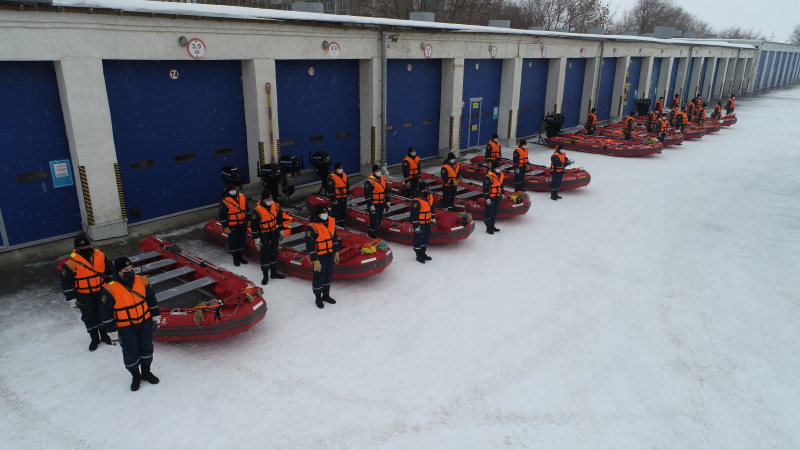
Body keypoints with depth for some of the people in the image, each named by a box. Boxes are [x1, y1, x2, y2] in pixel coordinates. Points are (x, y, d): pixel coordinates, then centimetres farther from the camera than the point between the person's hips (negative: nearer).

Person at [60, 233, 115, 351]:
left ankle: (104, 334, 36)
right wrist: (72, 299, -10)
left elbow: (110, 271, 7)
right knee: (89, 317, 10)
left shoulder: (100, 256, -7)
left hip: (101, 292, 3)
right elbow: (66, 283, -11)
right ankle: (94, 338, 29)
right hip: (84, 296, -3)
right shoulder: (71, 263, -18)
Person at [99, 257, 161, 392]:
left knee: (147, 349, 15)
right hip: (126, 328, -3)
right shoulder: (110, 290, -19)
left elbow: (151, 299, 5)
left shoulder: (142, 281, -8)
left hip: (145, 322, 4)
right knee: (131, 354, 5)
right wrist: (113, 333, -8)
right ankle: (136, 376, 31)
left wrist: (156, 317, 8)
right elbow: (106, 314, -11)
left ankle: (146, 372, 37)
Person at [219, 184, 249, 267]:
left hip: (243, 224, 6)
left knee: (242, 241, 15)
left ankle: (240, 256, 31)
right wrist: (225, 227, -14)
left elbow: (246, 209, 12)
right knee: (233, 242, 4)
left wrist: (248, 220, 14)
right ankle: (235, 258, 19)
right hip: (232, 226, -5)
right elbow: (222, 216, -14)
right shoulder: (225, 202, -17)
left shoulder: (242, 197, 0)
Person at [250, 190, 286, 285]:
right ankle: (265, 276, 11)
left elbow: (280, 218, 8)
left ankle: (274, 272, 31)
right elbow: (254, 226, -17)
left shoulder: (276, 205, -7)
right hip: (264, 235, -6)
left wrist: (281, 231, 12)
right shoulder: (257, 210, -23)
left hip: (275, 233, 6)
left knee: (274, 252, 16)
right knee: (265, 254, -2)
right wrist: (256, 239, -14)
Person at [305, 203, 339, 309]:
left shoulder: (331, 221, -1)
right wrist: (315, 261, -18)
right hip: (319, 256, -6)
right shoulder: (311, 227, -22)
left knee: (328, 275, 18)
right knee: (319, 276, 5)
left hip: (330, 254, 6)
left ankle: (326, 295, 37)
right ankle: (318, 298, 26)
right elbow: (310, 245, -19)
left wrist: (336, 252, 11)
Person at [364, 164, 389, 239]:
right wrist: (371, 205, -21)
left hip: (381, 204, 8)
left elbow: (386, 191, 16)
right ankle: (372, 236, 3)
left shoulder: (383, 179, 8)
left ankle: (375, 234, 27)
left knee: (379, 220, 14)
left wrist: (387, 201, 13)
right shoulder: (369, 181, -16)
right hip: (374, 204, -7)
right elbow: (367, 195, -18)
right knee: (374, 220, -9)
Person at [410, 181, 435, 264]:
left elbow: (432, 208, 18)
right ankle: (418, 255, 15)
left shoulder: (430, 197, 5)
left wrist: (433, 219, 18)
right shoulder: (416, 201, -21)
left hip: (427, 223, 8)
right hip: (420, 224, -8)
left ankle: (423, 253, 33)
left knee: (426, 238, 17)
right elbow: (414, 214, -21)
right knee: (419, 239, 1)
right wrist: (416, 226, -20)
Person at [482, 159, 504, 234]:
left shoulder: (501, 174, 7)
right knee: (489, 212, -4)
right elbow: (485, 188, -20)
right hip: (491, 197, -8)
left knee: (495, 212, 16)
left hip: (497, 197, 9)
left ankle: (492, 226, 28)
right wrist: (487, 198, -21)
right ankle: (489, 227, 4)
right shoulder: (489, 176, -20)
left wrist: (502, 194, 22)